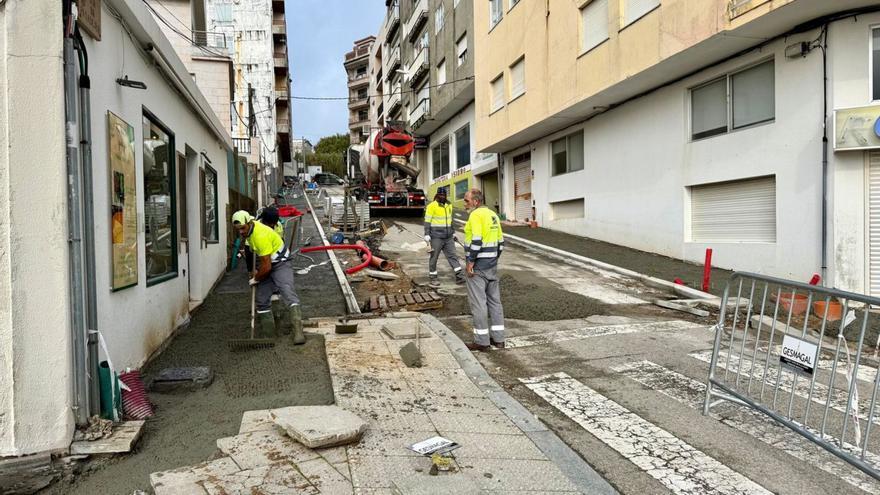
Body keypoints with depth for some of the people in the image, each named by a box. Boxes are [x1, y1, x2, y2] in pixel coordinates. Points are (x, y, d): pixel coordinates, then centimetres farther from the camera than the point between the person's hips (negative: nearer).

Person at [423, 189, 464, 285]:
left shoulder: (448, 206, 12)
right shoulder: (432, 206, -9)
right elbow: (427, 221, -10)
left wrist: (453, 232, 20)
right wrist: (427, 235, -16)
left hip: (448, 237, 6)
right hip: (436, 237, -6)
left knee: (452, 255, 0)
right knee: (434, 257, 3)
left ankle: (459, 276, -3)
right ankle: (433, 278, 13)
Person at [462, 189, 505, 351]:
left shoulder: (476, 215, -13)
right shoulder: (492, 214, 13)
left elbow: (476, 240, -22)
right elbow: (501, 241, 15)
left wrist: (470, 262, -17)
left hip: (478, 265, -9)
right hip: (492, 265, 9)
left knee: (478, 302, -2)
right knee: (494, 300, 12)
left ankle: (482, 341, 3)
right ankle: (498, 338, 18)